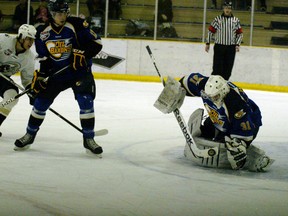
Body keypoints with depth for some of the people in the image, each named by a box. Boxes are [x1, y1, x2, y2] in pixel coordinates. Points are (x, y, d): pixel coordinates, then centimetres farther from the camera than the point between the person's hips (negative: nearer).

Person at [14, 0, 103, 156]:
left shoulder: (77, 25, -15)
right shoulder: (43, 33, -2)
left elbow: (96, 43, -15)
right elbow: (44, 58, 5)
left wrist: (83, 54, -29)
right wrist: (40, 77, -5)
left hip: (80, 71, -3)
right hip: (57, 73, 3)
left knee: (86, 102, -18)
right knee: (41, 101, 3)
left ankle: (89, 140, -7)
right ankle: (29, 135, 21)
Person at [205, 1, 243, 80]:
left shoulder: (236, 20, 5)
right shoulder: (218, 19, 1)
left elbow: (240, 33, 9)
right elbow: (210, 31, 5)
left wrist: (237, 44, -2)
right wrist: (208, 43, 3)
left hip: (231, 48, 2)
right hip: (219, 47, -2)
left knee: (228, 68, 4)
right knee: (217, 68, -5)